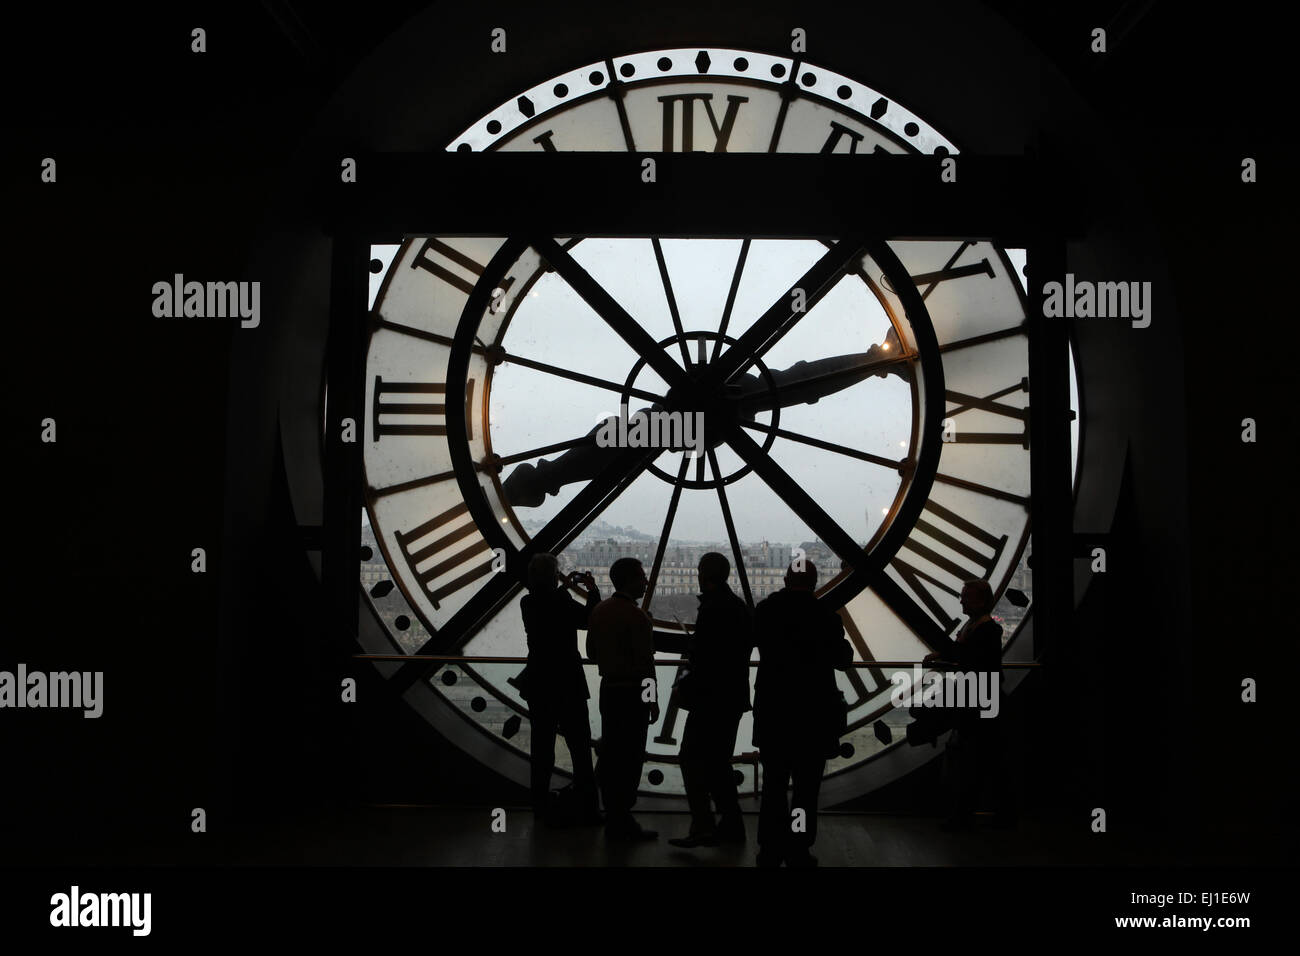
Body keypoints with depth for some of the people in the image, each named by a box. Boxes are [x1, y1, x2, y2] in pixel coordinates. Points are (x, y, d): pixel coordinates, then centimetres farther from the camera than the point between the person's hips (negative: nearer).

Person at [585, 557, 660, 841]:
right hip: (632, 693, -8)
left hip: (608, 689, 8)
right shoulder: (637, 617, -16)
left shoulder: (599, 610, 7)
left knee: (610, 754, 14)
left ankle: (613, 817, 23)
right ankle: (621, 822, 2)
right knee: (630, 758, -2)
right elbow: (645, 663, -16)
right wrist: (653, 700, -10)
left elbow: (592, 653, 14)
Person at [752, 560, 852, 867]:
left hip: (772, 712, 3)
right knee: (806, 786, 7)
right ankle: (798, 852, 10)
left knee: (774, 784, 12)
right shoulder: (825, 616, -14)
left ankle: (770, 851, 16)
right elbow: (843, 659, 1)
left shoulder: (764, 610, -5)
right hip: (814, 713, -3)